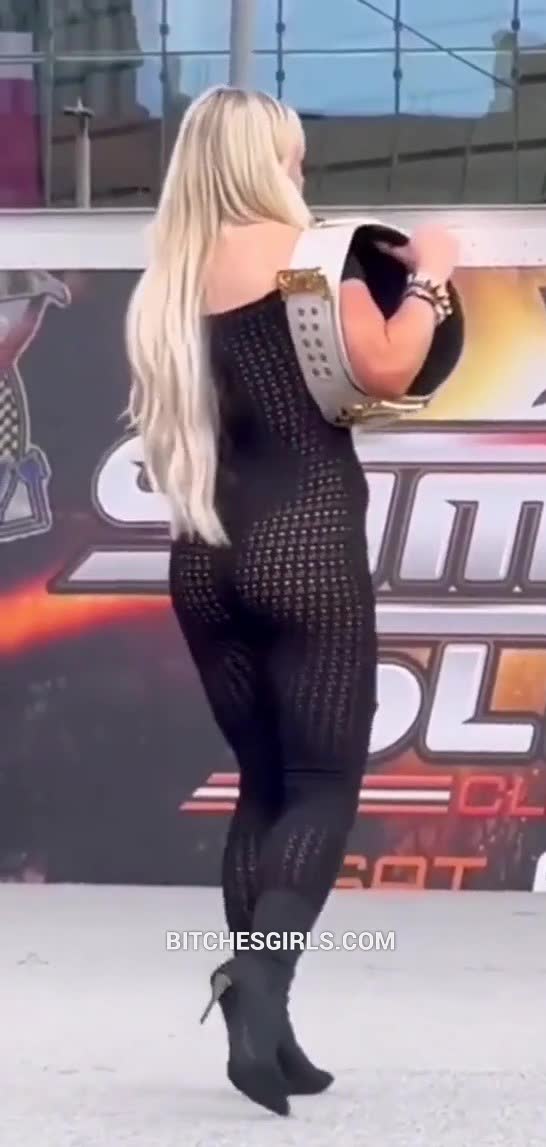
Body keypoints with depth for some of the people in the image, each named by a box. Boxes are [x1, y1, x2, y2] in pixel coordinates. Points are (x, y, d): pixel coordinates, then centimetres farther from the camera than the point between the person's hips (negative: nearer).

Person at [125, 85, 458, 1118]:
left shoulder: (163, 283, 15)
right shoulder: (301, 248, -4)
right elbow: (386, 371, -12)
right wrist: (430, 275, 2)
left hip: (206, 555, 6)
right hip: (305, 545, -6)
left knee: (263, 783, 13)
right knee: (326, 782, -3)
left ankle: (261, 1025, 8)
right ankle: (261, 980, -24)